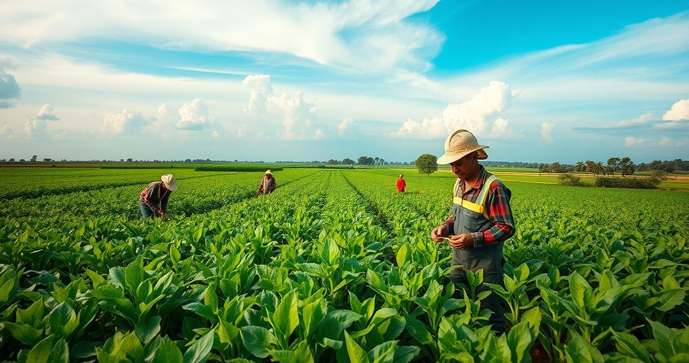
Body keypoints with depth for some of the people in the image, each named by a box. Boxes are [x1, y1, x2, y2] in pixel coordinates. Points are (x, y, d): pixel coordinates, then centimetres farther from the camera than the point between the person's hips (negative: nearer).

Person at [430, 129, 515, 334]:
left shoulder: (493, 188, -21)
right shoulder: (459, 184, 3)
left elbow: (506, 228, -18)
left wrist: (474, 239, -28)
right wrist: (445, 227, -6)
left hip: (484, 265, -7)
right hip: (459, 259, 7)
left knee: (488, 314, 12)